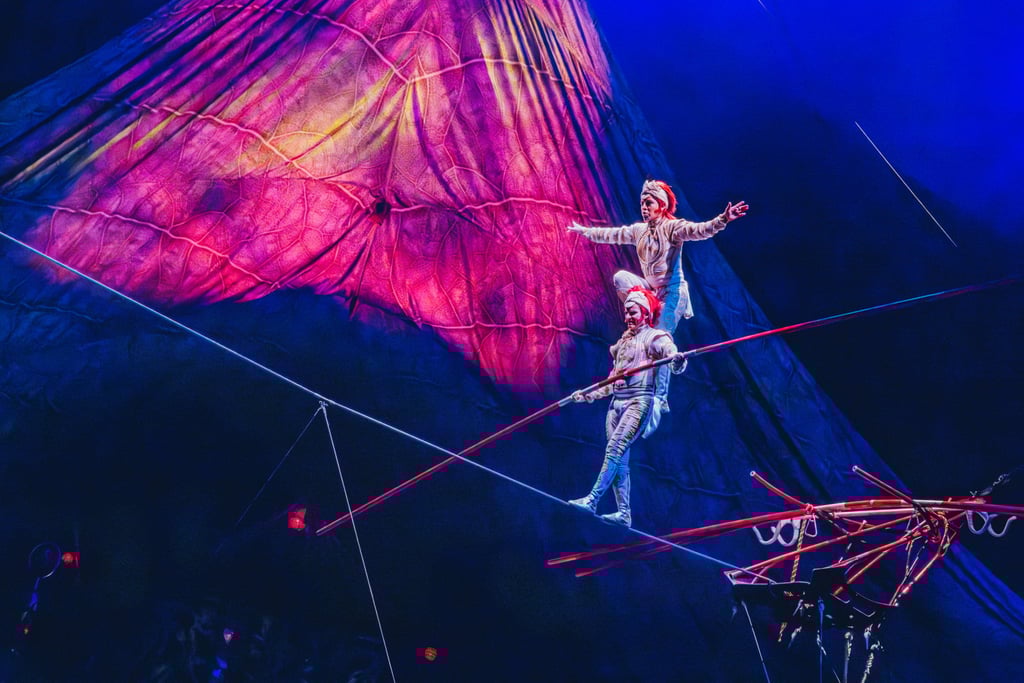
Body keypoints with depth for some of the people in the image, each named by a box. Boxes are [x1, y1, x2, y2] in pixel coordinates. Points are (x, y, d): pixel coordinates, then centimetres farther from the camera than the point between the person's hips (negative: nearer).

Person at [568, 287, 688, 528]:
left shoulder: (656, 337, 2)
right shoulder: (624, 340, 23)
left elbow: (675, 361, -17)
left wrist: (678, 360, -40)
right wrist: (588, 395, 23)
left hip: (639, 401, -7)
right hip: (616, 403, 7)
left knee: (614, 449, -20)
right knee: (619, 461, 2)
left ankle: (592, 500, -25)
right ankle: (624, 513, 3)